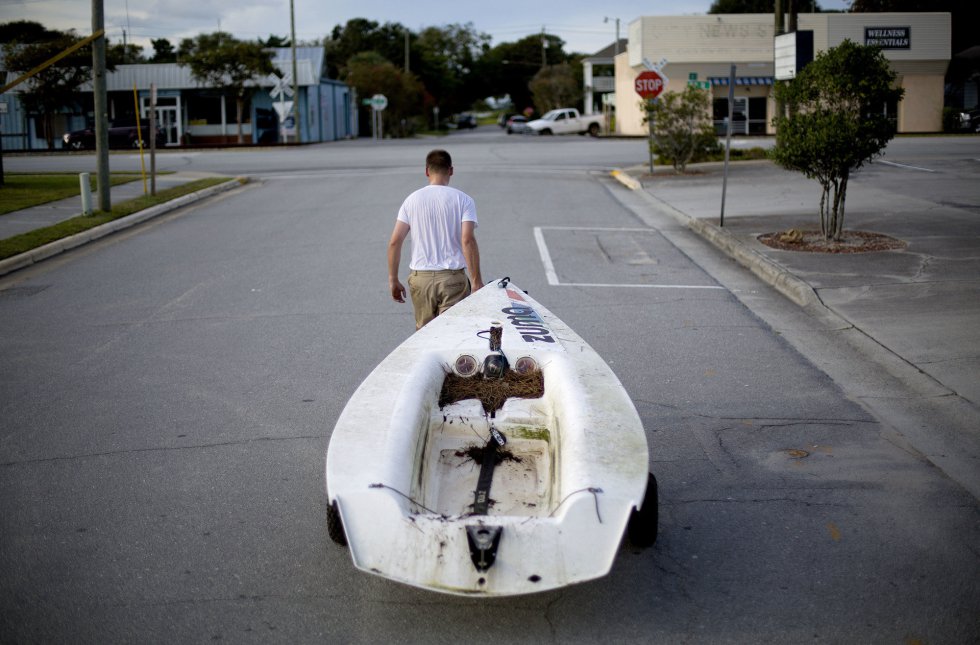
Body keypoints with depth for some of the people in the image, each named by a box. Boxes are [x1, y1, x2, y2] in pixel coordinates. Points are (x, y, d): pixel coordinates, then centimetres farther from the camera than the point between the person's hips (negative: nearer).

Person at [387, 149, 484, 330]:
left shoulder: (412, 200, 4)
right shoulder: (463, 200, -2)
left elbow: (394, 242, 0)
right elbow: (468, 240, -13)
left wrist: (393, 279, 8)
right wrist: (476, 281, -9)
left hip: (421, 278, 2)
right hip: (453, 278, -2)